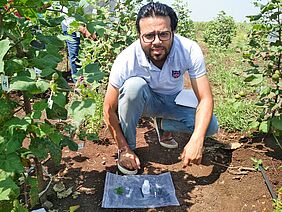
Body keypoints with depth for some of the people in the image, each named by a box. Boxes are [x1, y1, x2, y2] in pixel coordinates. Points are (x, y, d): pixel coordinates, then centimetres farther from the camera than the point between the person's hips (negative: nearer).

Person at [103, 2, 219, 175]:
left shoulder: (190, 50, -28)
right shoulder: (126, 60, -32)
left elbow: (205, 99, -26)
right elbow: (109, 109, -22)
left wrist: (196, 140, -40)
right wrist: (124, 148, -20)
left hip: (172, 101, 2)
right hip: (140, 101, -2)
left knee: (210, 126, -21)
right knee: (134, 85, -36)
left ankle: (163, 125, 9)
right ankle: (128, 146, -13)